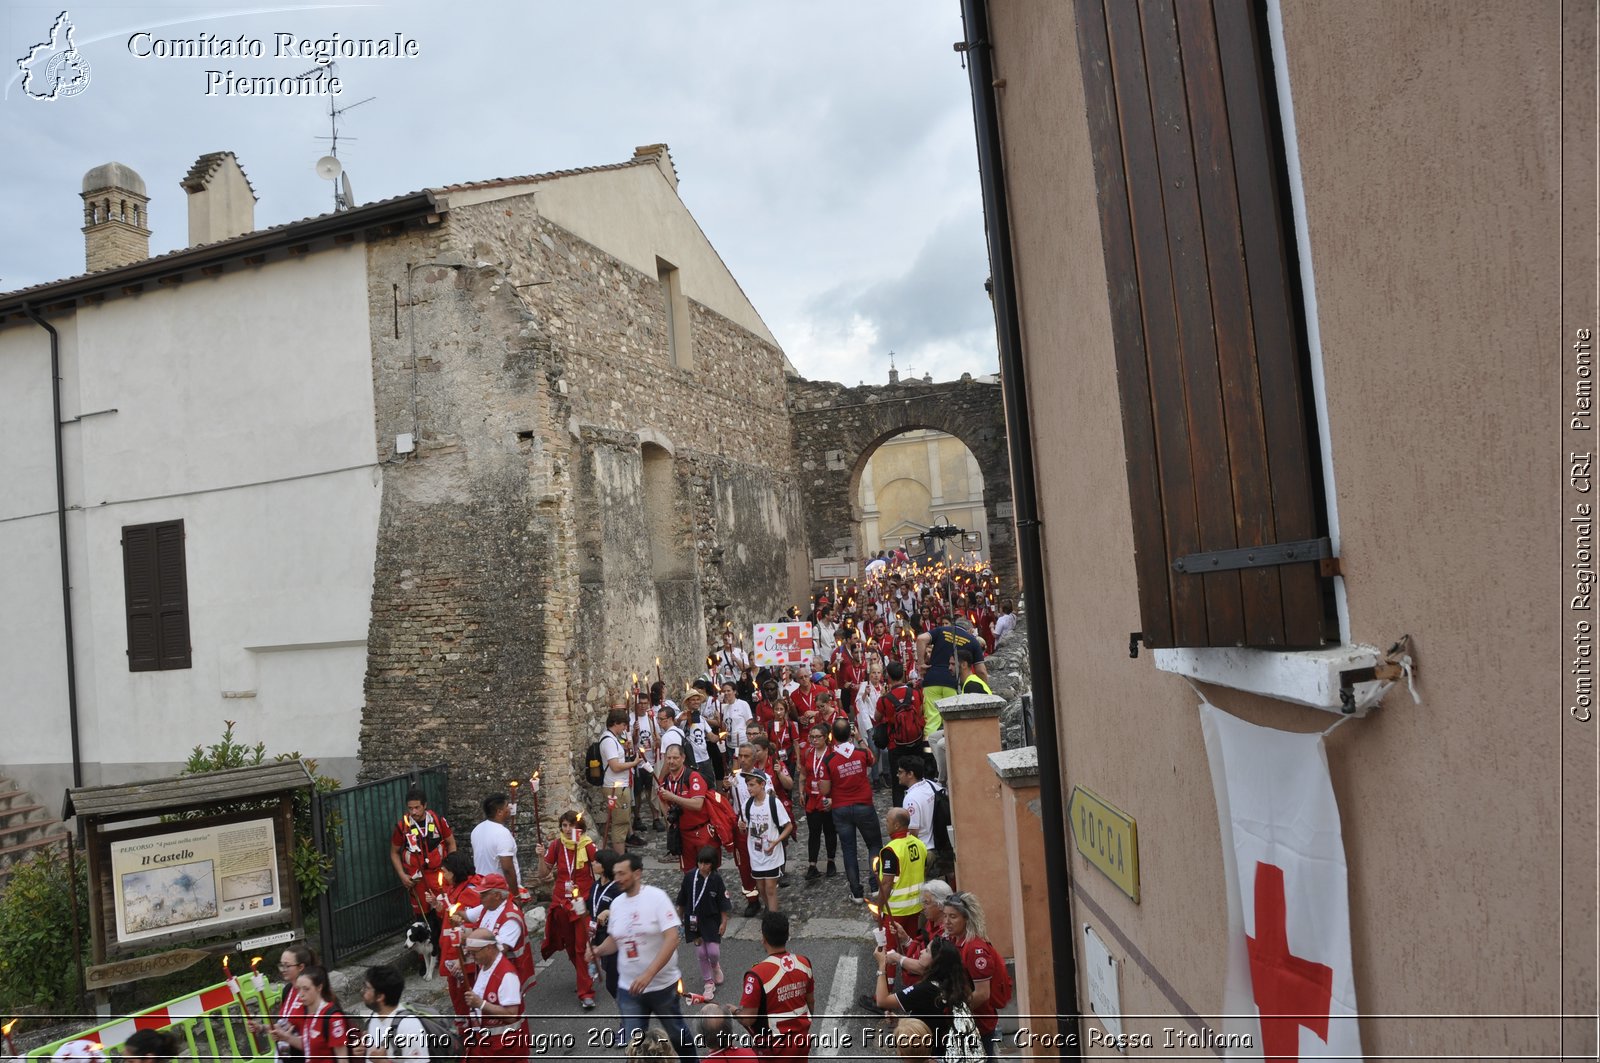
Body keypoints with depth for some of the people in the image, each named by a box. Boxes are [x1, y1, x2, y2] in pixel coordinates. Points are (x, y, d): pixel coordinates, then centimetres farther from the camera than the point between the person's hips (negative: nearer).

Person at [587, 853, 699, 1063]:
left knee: (677, 1033, 16)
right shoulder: (616, 903, 1)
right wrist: (598, 950, -9)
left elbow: (672, 938, -23)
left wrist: (648, 974, -31)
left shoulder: (656, 897, -16)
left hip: (662, 985, -4)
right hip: (629, 989, 4)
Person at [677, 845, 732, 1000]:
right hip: (694, 920, 2)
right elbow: (682, 900, 1)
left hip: (712, 920, -2)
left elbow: (723, 904, -8)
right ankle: (709, 983, 27)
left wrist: (724, 922, -6)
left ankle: (716, 966, 34)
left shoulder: (717, 879, -17)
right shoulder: (689, 876, -12)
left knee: (713, 951, -3)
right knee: (700, 953, 8)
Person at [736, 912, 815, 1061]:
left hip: (775, 1048, -5)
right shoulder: (804, 963, -9)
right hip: (802, 1040, 5)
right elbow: (811, 1002, 5)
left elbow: (748, 1019, -21)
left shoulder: (758, 974, -27)